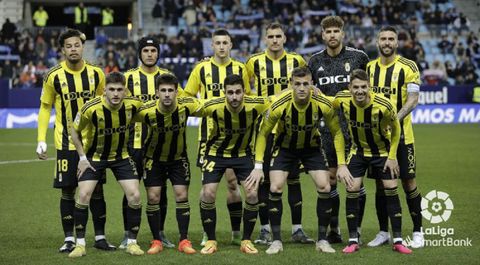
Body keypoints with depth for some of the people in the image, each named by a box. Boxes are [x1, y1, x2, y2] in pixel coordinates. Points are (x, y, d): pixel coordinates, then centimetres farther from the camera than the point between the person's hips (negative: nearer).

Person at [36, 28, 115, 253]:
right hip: (66, 142, -2)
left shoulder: (96, 73, -1)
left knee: (97, 190, 4)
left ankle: (100, 236, 14)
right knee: (67, 191, 1)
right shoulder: (54, 76, -6)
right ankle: (69, 239, 10)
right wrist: (41, 140, -3)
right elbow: (45, 107, 3)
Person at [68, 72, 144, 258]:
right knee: (83, 195, -14)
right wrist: (82, 157, -10)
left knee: (134, 195, -9)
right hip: (94, 156, -2)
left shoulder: (133, 105, -20)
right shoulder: (91, 108, -27)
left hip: (121, 155, 2)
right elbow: (75, 131, -9)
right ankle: (80, 244, 0)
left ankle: (132, 242, 7)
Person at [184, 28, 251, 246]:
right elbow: (187, 97, 8)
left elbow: (248, 98, 16)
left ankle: (236, 232, 9)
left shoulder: (239, 69, 6)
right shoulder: (201, 68, 3)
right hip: (209, 131, 0)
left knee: (233, 181, -1)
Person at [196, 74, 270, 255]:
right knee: (208, 194, -13)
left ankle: (246, 240, 7)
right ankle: (211, 241, 6)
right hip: (216, 152, -1)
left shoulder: (255, 105, -25)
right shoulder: (213, 107, -28)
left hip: (243, 153, 1)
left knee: (252, 194, -11)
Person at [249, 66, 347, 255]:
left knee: (324, 188, -12)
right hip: (285, 147, -1)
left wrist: (342, 164, -13)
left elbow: (336, 132, -9)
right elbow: (263, 133, -15)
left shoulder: (323, 104, -26)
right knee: (275, 188, -15)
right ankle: (276, 241, -2)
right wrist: (258, 166, -19)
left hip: (311, 147, 1)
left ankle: (322, 240, 3)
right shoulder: (279, 105, -29)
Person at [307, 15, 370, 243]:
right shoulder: (315, 61, 7)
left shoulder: (358, 57, 0)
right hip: (327, 128, 3)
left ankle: (356, 230, 5)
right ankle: (333, 230, 14)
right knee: (330, 178, 4)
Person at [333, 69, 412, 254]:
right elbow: (329, 108, 4)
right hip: (358, 151, 2)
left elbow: (395, 128, -12)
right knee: (352, 189, -8)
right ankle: (353, 240, 2)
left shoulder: (383, 105, -29)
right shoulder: (342, 101, -23)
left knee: (391, 190, -5)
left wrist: (392, 157, -12)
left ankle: (398, 241, 4)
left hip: (383, 151, -2)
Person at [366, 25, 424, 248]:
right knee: (380, 184, 8)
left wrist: (395, 119, -23)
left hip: (401, 134, -4)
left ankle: (417, 231, 10)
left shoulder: (408, 67, -4)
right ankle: (383, 232, 18)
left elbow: (413, 99, -10)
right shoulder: (369, 67, 8)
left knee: (408, 181, -1)